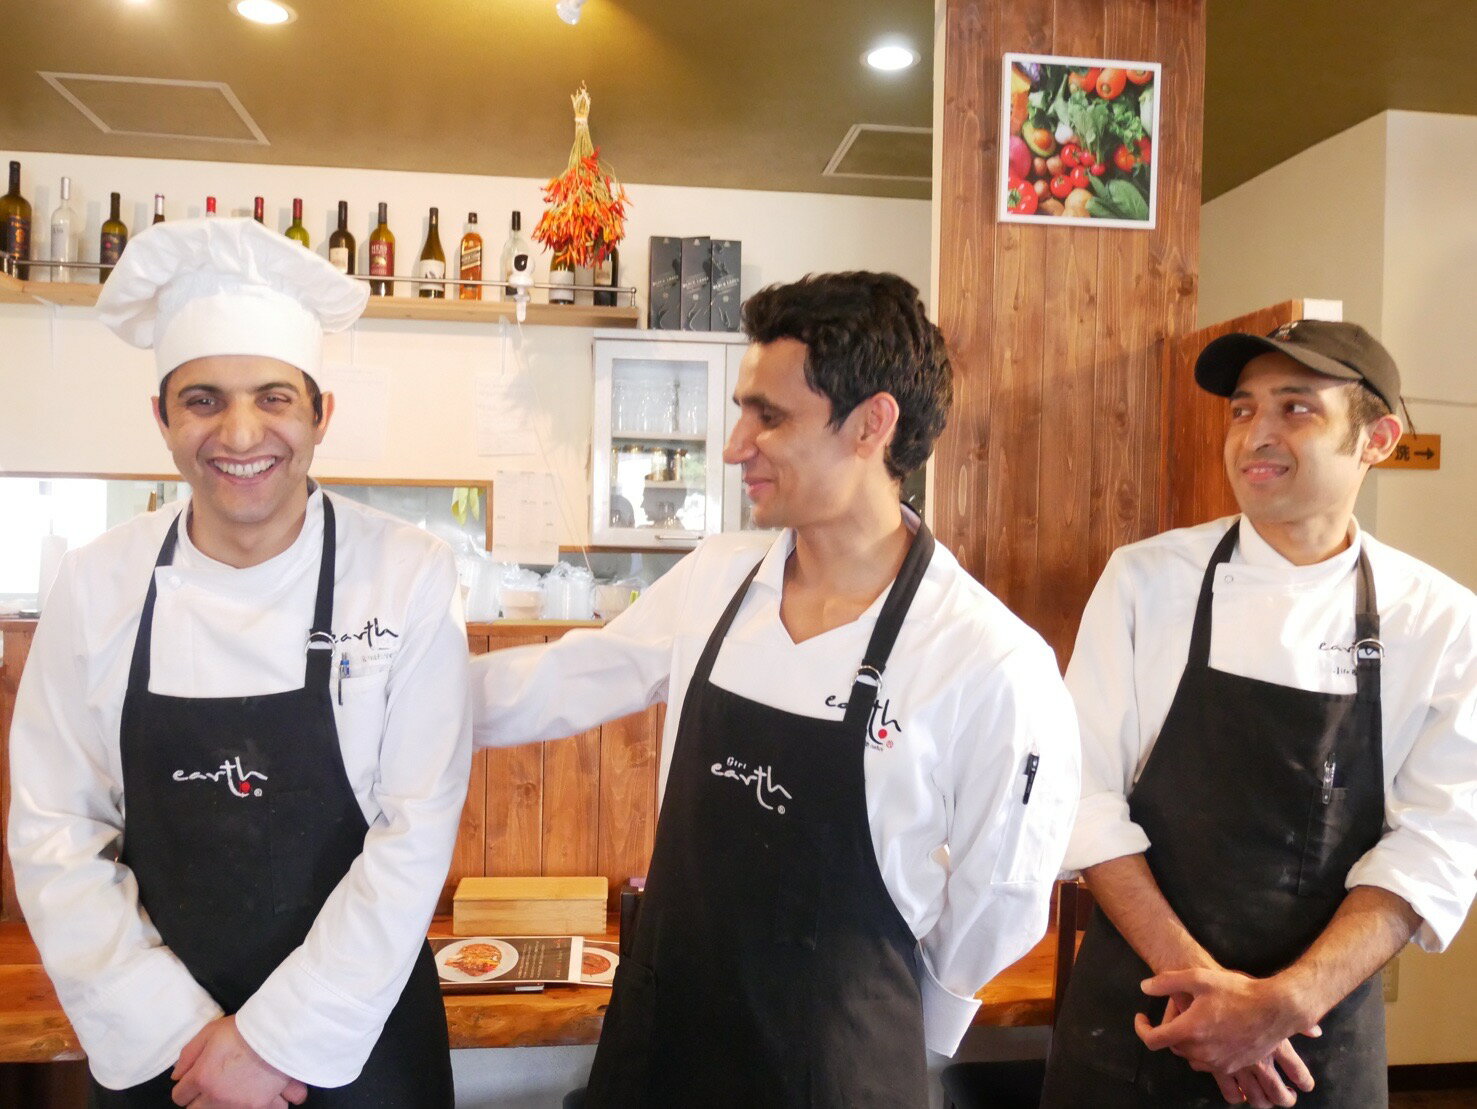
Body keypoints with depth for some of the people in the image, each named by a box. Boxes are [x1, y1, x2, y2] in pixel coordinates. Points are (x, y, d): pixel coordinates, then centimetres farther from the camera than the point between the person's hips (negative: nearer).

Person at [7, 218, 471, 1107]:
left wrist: (281, 1036, -13)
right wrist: (171, 1028, -10)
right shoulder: (99, 585, -7)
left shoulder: (411, 578, -15)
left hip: (357, 1030, -1)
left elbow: (417, 832, -14)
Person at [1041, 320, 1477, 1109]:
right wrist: (1199, 976, -16)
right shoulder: (1145, 579, -9)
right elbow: (1085, 788, -10)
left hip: (1322, 1024, 1)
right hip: (1136, 1008, 0)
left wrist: (1284, 1002, -20)